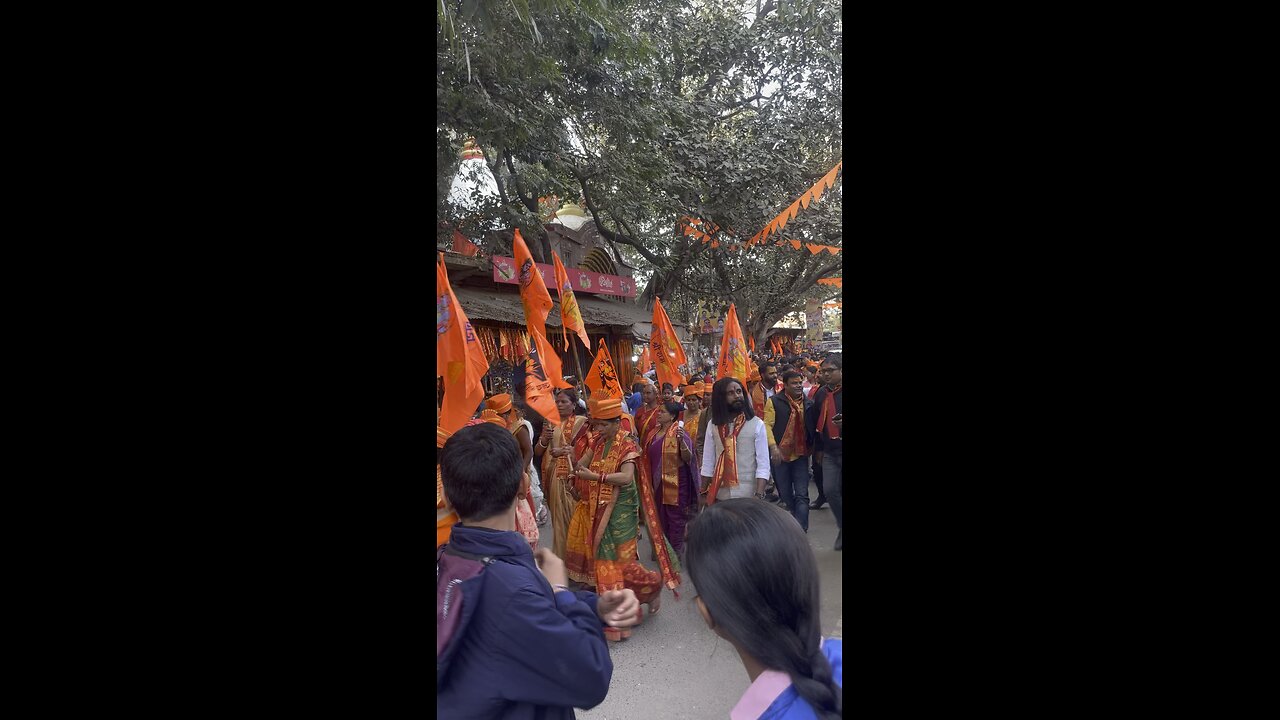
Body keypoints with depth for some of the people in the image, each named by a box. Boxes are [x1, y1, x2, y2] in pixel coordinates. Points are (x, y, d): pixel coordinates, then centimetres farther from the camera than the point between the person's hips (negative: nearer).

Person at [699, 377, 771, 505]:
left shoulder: (756, 424, -5)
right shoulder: (713, 425, 2)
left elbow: (763, 464, -8)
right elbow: (707, 463, 6)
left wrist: (759, 495, -16)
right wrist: (703, 493, 4)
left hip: (748, 496, -2)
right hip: (719, 496, 2)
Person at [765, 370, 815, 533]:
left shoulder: (808, 403, 5)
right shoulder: (774, 402, -6)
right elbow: (768, 425, -11)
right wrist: (773, 446, -21)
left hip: (801, 454, 1)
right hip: (780, 454, -1)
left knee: (802, 495, -6)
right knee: (785, 493, 12)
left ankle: (801, 529, -6)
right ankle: (792, 522, 33)